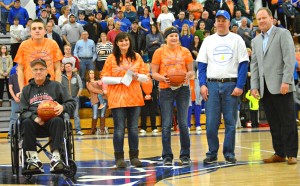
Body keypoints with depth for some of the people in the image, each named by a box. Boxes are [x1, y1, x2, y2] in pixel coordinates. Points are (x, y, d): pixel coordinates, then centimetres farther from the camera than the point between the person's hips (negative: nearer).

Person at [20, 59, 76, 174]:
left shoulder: (56, 86, 17)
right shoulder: (27, 89, 20)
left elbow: (72, 103, 14)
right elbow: (23, 111, 10)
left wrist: (63, 107, -10)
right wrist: (34, 117, -12)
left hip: (52, 119, -1)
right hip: (34, 121, 1)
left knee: (58, 121, -36)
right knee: (26, 123, -33)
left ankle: (56, 157, -40)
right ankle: (33, 158, -34)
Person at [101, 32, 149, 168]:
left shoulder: (136, 57, 8)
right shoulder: (112, 58, 1)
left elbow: (145, 77, 9)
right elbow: (104, 79, -3)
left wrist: (137, 76, -11)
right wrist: (120, 79, -15)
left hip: (134, 98, 3)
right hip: (117, 99, -2)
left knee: (133, 128, 6)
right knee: (119, 129, -1)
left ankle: (134, 156, 14)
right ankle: (119, 157, 6)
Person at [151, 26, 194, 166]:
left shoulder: (185, 51, 7)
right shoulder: (159, 52, 3)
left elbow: (191, 71, 11)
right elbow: (154, 73, 3)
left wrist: (186, 76, -11)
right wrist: (163, 78, -16)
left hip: (183, 88, 1)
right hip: (166, 90, -1)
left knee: (183, 123, 1)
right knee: (166, 124, 0)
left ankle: (185, 155, 10)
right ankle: (167, 156, 9)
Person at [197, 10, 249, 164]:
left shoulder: (236, 40, 4)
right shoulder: (208, 40, 11)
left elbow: (243, 64, -1)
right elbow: (201, 64, 9)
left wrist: (240, 86, -10)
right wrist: (202, 85, -3)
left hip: (231, 84, -1)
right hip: (212, 84, 2)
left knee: (230, 121, 2)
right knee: (211, 122, 0)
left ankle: (229, 153, 11)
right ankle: (212, 153, 9)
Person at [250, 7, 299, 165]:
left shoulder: (283, 34, 0)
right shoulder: (256, 41, 18)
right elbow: (254, 64, 16)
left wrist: (286, 82, -16)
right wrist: (254, 86, 7)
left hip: (281, 86, -6)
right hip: (265, 89, 6)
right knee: (273, 122, 7)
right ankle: (279, 153, 12)